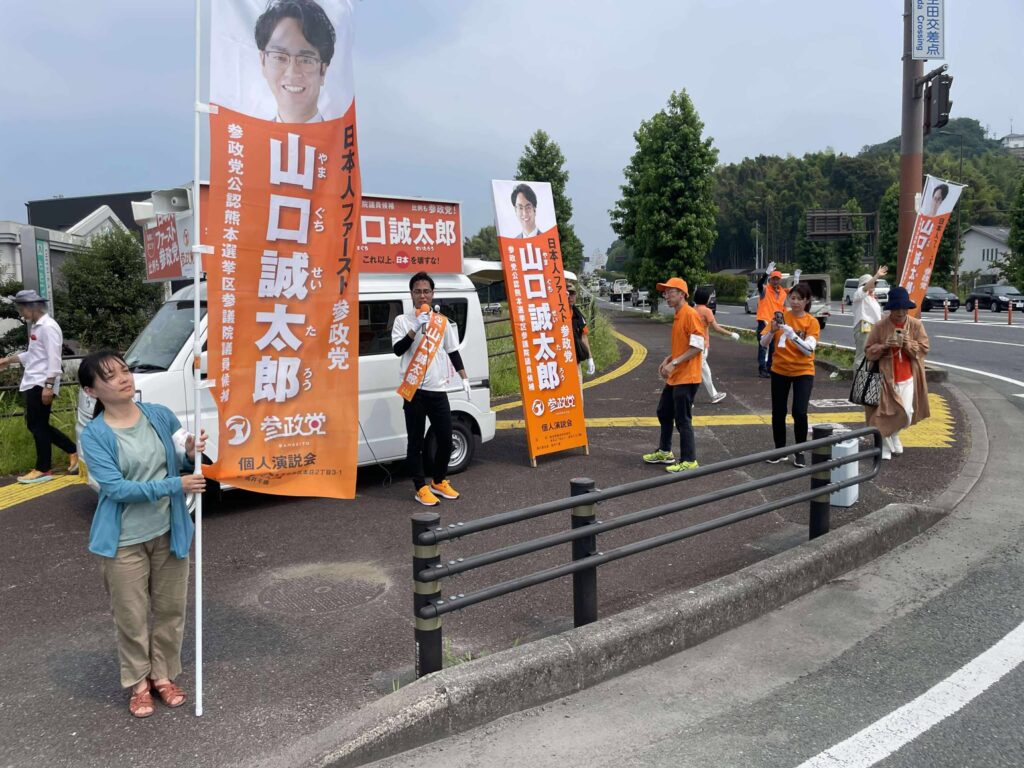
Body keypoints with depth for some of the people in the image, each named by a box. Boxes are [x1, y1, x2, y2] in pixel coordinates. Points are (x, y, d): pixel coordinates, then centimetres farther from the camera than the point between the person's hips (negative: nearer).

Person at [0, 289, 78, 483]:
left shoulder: (48, 327, -14)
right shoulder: (36, 327, 16)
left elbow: (53, 359, -20)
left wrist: (48, 386, -23)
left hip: (41, 385, -10)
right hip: (33, 384, 10)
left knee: (38, 426, -2)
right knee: (35, 425, 12)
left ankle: (43, 470, 7)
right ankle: (74, 451, 17)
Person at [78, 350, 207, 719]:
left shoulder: (160, 415, -3)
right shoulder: (95, 435, -13)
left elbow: (182, 464, 8)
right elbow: (116, 487, -21)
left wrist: (191, 455, -16)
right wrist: (175, 485, -28)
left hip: (169, 533, 3)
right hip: (125, 541, -3)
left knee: (170, 609, 14)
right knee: (132, 617, 10)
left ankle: (163, 675, 34)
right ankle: (138, 682, 31)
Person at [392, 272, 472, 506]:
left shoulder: (442, 321, 11)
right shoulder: (403, 320, 0)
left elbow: (453, 351, 18)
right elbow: (397, 349, -14)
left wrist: (464, 378, 14)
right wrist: (416, 329, -22)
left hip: (439, 390, 4)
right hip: (414, 391, -4)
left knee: (445, 439, 7)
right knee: (415, 441, 1)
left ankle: (439, 482, 26)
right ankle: (421, 488, 9)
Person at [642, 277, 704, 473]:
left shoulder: (690, 314, -16)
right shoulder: (677, 316, 13)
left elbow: (697, 347, -21)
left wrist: (674, 363, -20)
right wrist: (668, 360, 8)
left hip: (686, 378, -10)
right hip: (674, 377, 10)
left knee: (683, 420, -3)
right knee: (664, 413, 19)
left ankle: (689, 461, 6)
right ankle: (664, 452, 33)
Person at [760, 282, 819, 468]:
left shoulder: (812, 322, -6)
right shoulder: (781, 316, -1)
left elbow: (809, 349, -19)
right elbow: (763, 343, -4)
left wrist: (790, 332, -30)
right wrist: (772, 330, -23)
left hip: (803, 372, -2)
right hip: (779, 371, 2)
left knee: (799, 412, -11)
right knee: (778, 412, 6)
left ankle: (799, 452, 7)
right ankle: (780, 451, 21)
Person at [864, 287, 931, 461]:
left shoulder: (916, 325, 0)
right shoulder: (881, 327, -7)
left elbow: (924, 348, -2)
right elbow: (868, 352, -4)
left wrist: (908, 343, -19)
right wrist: (884, 346, -21)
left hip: (908, 378, 2)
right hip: (887, 378, -2)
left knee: (906, 415, 3)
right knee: (886, 414, -2)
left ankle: (893, 436, 35)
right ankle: (885, 446, 17)